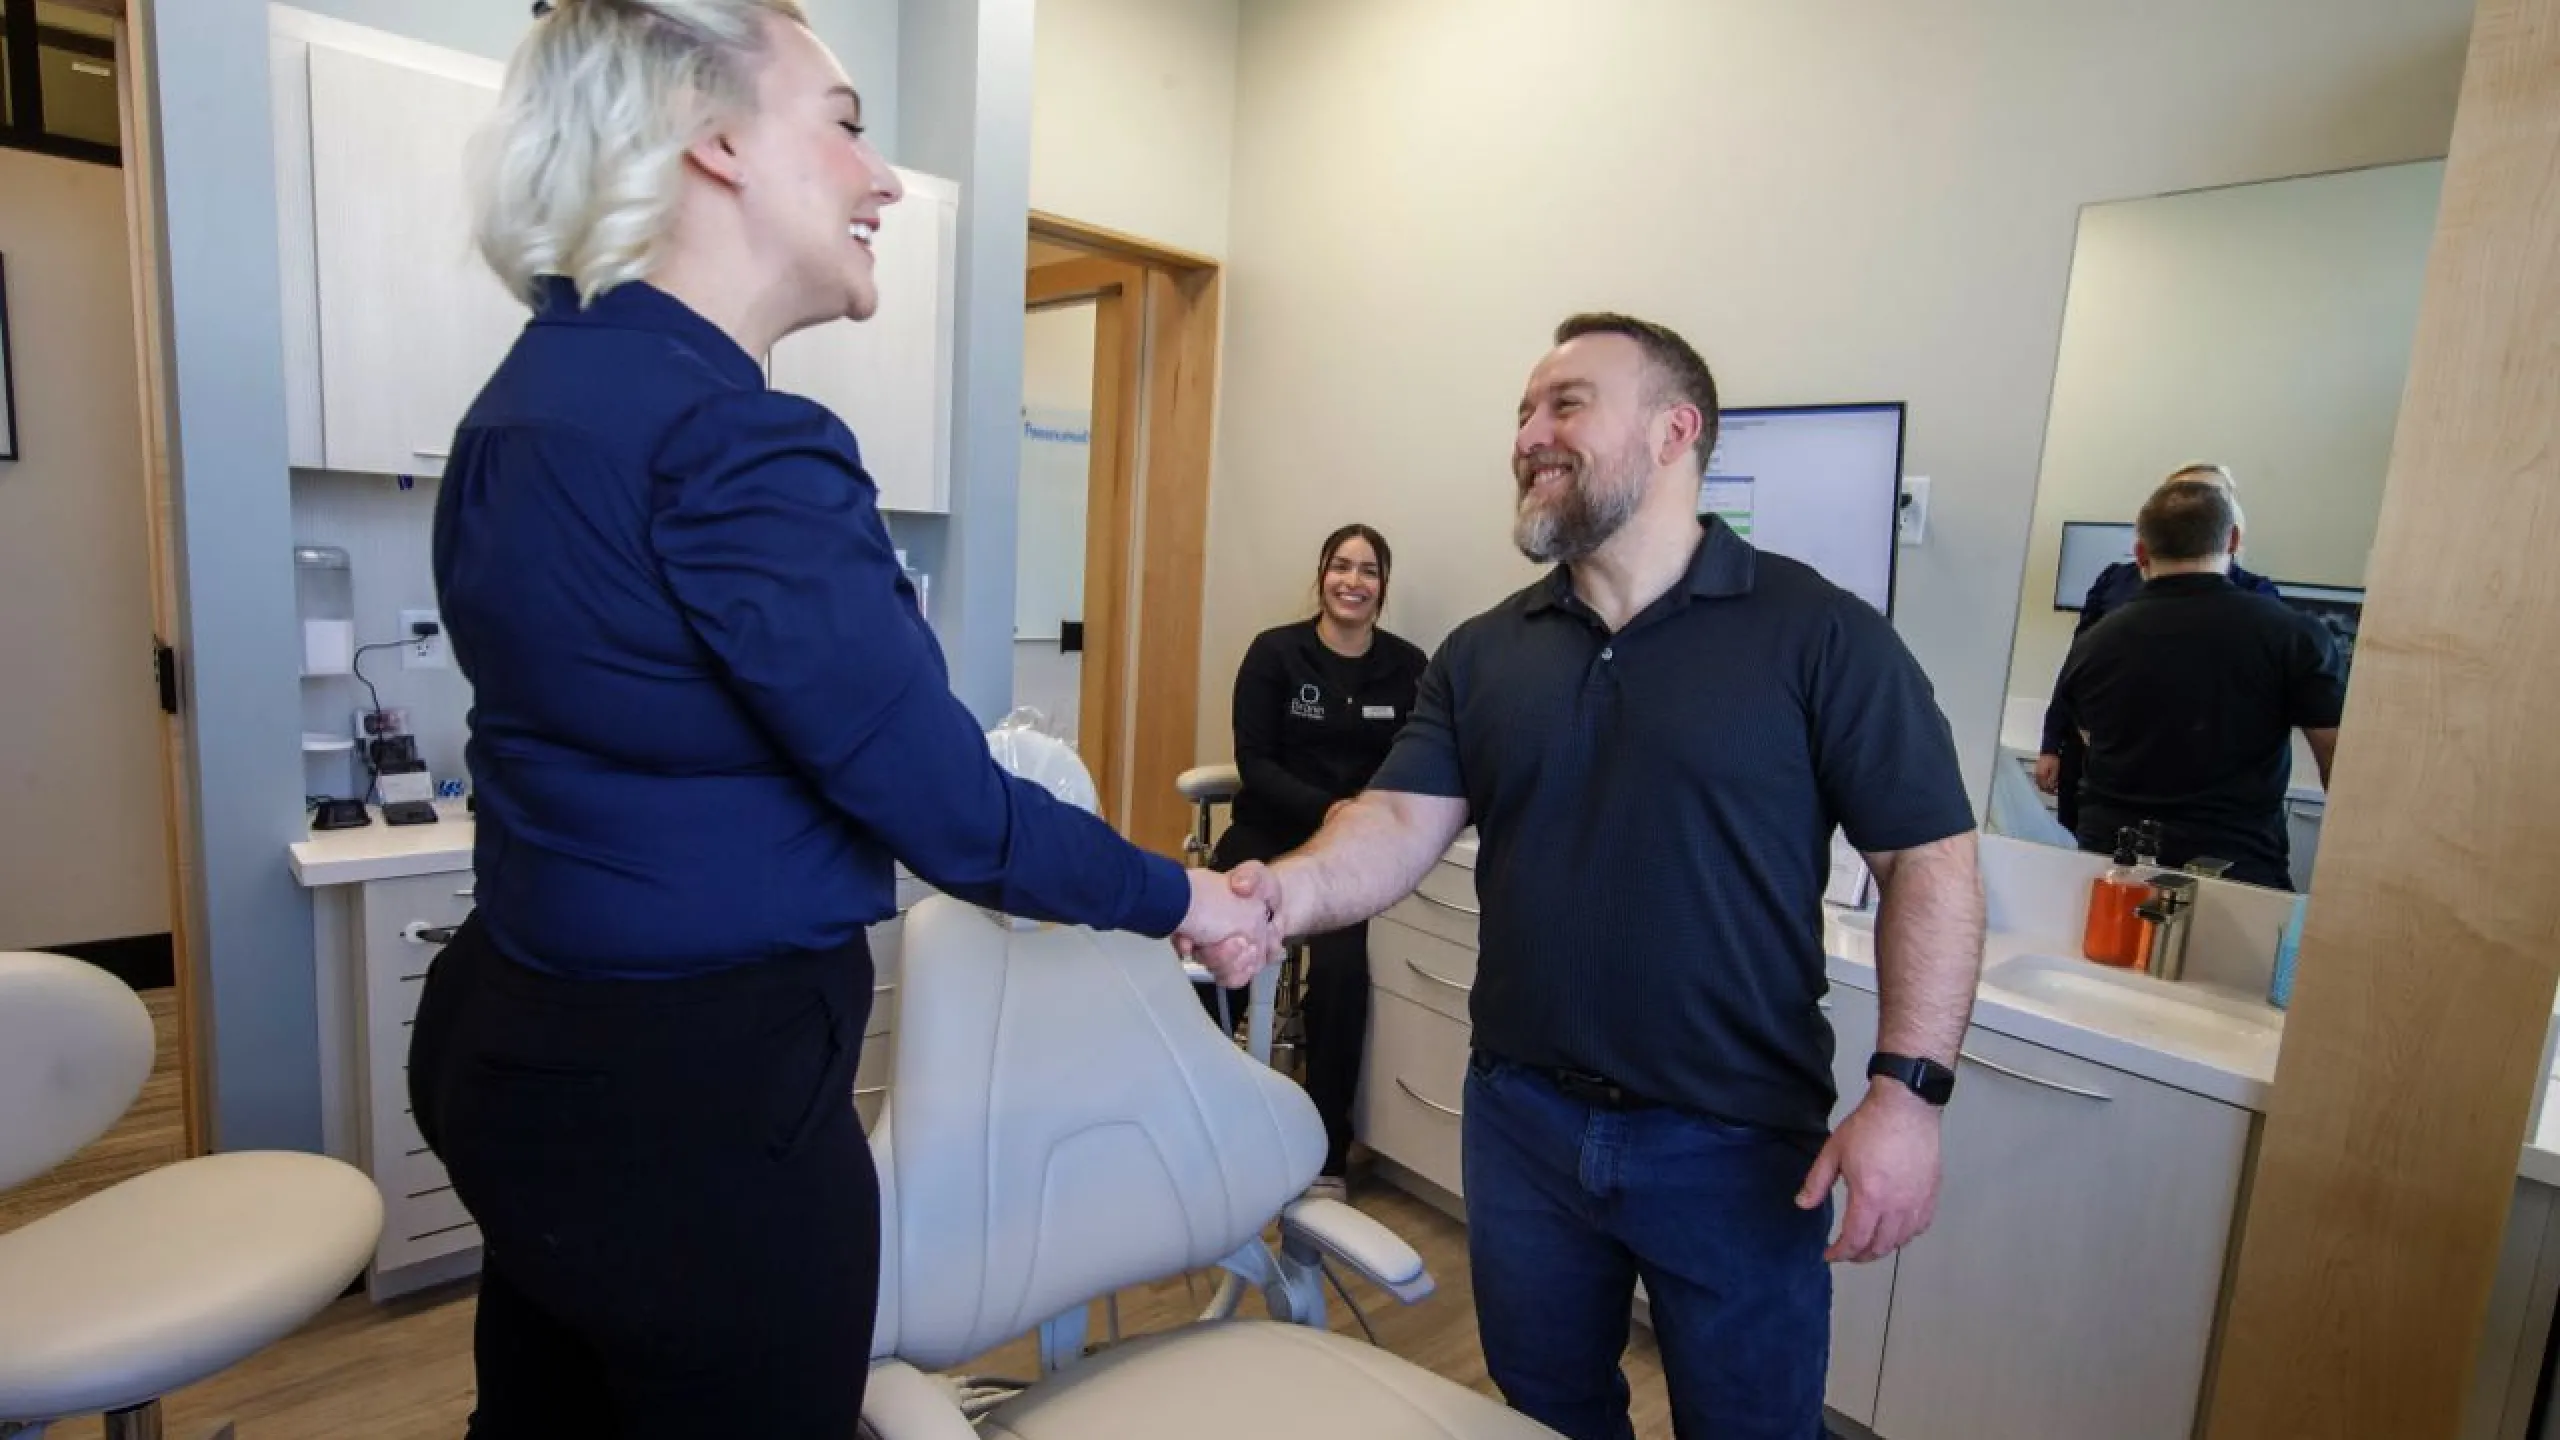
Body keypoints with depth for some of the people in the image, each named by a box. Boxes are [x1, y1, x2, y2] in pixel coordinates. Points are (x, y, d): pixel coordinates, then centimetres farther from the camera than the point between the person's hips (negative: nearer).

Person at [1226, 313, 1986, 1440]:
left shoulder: (1819, 635, -9)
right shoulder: (1483, 653, 2)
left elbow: (1929, 857, -9)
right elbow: (1403, 819, -7)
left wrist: (1907, 1089, -16)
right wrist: (1286, 892, -27)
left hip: (1735, 1139, -3)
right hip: (1521, 1117, 4)